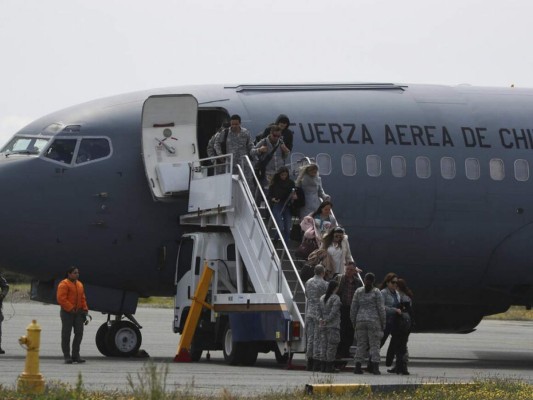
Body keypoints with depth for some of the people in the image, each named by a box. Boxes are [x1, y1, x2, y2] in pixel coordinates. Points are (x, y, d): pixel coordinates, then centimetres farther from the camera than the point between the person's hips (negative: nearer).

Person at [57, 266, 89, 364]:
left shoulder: (79, 284, 16)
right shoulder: (64, 284, -9)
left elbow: (82, 298, 21)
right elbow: (61, 299, -16)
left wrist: (85, 309, 8)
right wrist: (71, 308, -19)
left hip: (78, 312, 7)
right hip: (67, 312, -7)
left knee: (79, 333, 2)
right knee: (66, 334, -1)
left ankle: (76, 355, 8)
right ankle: (67, 356, 4)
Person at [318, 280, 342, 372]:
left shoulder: (322, 298, 13)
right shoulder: (335, 298, -9)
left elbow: (320, 311, 10)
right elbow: (333, 312, -15)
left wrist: (323, 320, 7)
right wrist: (327, 320, -9)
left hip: (323, 326, 7)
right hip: (333, 326, -7)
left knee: (323, 345, 8)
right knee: (331, 346, -3)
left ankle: (323, 366, 9)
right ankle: (329, 366, -4)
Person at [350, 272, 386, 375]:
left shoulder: (358, 292, 6)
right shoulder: (376, 292, -2)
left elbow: (353, 308, 7)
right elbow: (381, 309, -4)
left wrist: (354, 322, 15)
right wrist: (383, 324, 3)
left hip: (361, 320, 3)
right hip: (374, 320, -3)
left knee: (361, 344, 8)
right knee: (374, 344, 0)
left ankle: (357, 367, 3)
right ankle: (375, 368, -6)